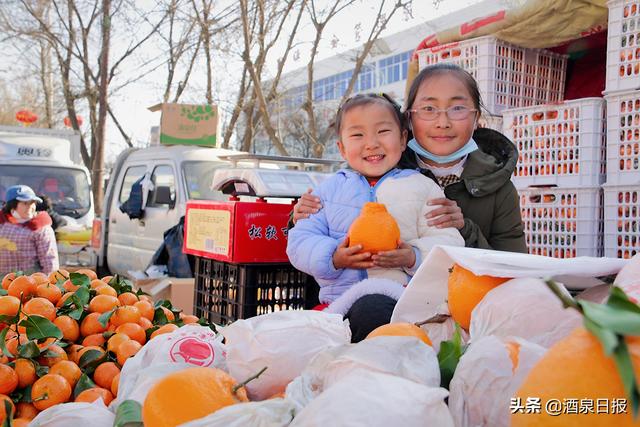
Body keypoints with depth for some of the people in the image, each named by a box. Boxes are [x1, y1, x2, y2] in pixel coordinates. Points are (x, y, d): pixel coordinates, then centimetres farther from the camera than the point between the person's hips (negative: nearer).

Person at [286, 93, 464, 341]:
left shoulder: (422, 187, 11)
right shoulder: (330, 188, 16)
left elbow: (448, 242, 4)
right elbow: (300, 241, 10)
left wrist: (413, 257, -16)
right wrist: (334, 258, -9)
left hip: (392, 295, -2)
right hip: (337, 297, 3)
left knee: (372, 310, -37)